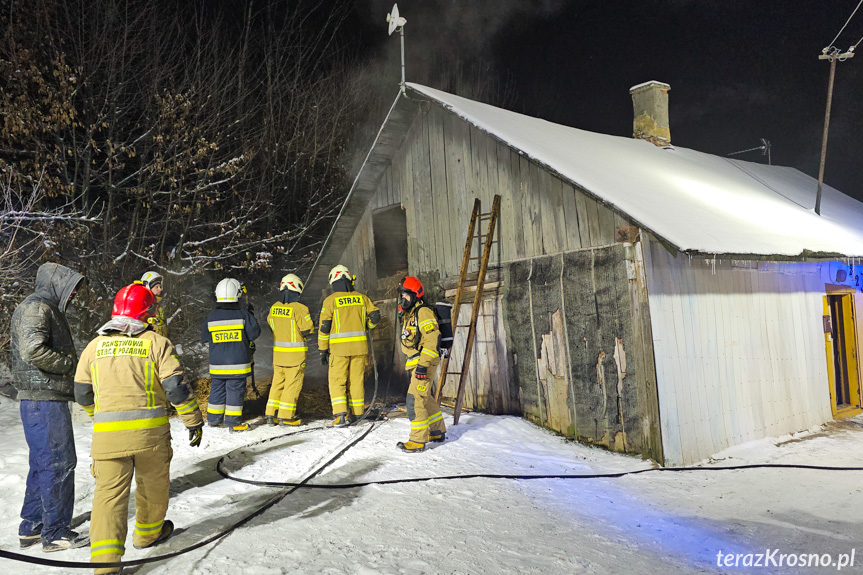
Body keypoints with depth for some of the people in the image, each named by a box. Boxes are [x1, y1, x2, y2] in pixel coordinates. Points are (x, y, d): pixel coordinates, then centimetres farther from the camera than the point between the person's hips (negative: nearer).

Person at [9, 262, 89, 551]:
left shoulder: (50, 310, 22)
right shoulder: (36, 308, -11)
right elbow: (32, 349, -25)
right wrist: (68, 363, -14)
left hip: (50, 399, 11)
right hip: (43, 399, -11)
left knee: (44, 462, 16)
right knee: (59, 461, -6)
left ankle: (32, 527, 26)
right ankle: (55, 532, 2)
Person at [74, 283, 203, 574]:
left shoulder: (94, 346, 8)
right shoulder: (157, 343, -4)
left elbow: (82, 395, 15)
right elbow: (176, 387, -9)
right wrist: (194, 421, 2)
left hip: (107, 433, 2)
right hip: (150, 430, -2)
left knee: (109, 492, 4)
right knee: (153, 484, 20)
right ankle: (148, 533, 39)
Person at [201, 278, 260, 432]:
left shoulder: (211, 317, -1)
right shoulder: (243, 314, -11)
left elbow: (204, 338, 7)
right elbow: (254, 333, -5)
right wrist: (250, 317, 9)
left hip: (217, 363, 4)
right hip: (238, 362, -4)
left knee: (217, 389, 15)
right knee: (235, 390, 2)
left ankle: (213, 419, 26)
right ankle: (233, 422, 5)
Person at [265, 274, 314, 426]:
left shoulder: (274, 307, 3)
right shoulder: (299, 308, -16)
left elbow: (270, 323, 15)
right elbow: (308, 329, -13)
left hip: (278, 352, 6)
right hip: (295, 353, -6)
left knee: (278, 382, 15)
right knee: (293, 384, 3)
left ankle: (271, 414, 17)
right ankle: (286, 416, 5)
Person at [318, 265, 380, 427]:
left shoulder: (330, 300, -5)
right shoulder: (362, 298, 5)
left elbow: (324, 327, -4)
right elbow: (375, 316, 5)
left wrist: (323, 350, 3)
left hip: (339, 347, -3)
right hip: (359, 346, 3)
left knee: (337, 381, 3)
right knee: (357, 379, 12)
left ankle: (341, 414, -8)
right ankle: (357, 413, 18)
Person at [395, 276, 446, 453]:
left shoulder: (423, 312, -14)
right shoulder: (409, 314, 18)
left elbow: (432, 339, -23)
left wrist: (423, 364, -27)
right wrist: (411, 365, 25)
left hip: (425, 363, -10)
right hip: (416, 363, 10)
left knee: (415, 400, -12)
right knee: (427, 398, 19)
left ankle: (418, 440, -8)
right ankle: (438, 432, 33)